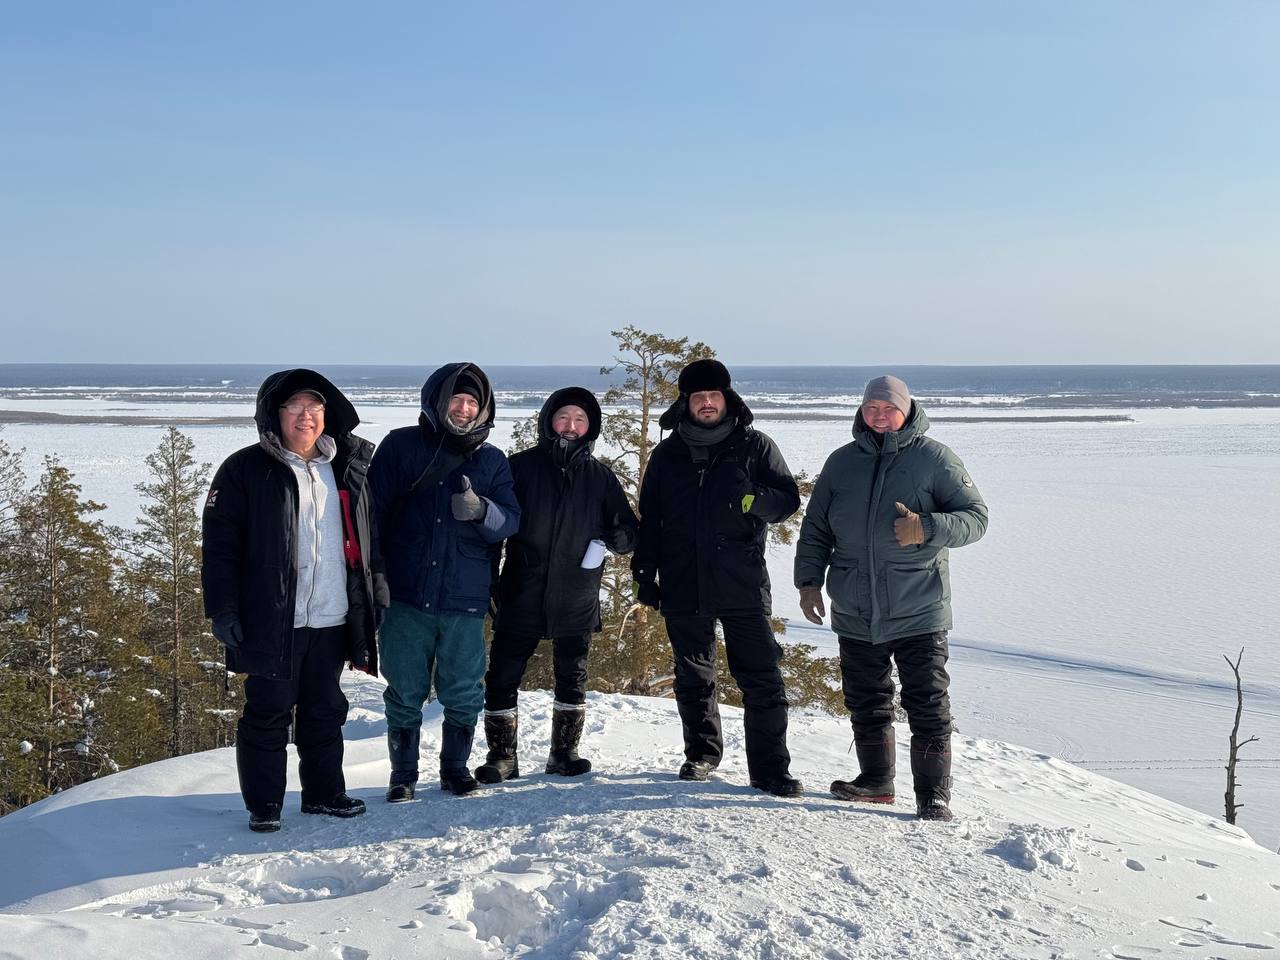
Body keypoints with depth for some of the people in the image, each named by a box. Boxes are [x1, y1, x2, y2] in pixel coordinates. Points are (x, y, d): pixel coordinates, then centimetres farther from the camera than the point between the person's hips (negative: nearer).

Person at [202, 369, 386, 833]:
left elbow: (368, 538, 19)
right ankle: (263, 806, 11)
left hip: (333, 620, 5)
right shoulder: (244, 470, -4)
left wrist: (378, 595, 14)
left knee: (325, 711, 14)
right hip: (273, 621, -5)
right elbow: (220, 546, -7)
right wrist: (222, 609, -12)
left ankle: (324, 792, 27)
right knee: (268, 713, 1)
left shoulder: (348, 468, 12)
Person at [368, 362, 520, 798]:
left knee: (464, 695, 6)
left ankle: (455, 767, 25)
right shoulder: (400, 446, 2)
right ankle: (403, 774, 20)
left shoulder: (492, 460, 8)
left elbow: (511, 520, 0)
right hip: (406, 596, -1)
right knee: (405, 692, 5)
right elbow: (373, 511, 1)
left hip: (465, 600, 1)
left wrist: (482, 511, -21)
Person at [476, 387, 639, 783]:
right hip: (521, 598, -2)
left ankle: (564, 752, 26)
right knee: (501, 679, -1)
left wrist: (613, 537, -14)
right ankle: (502, 756, 13)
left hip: (576, 600, 2)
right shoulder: (522, 467, 0)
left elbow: (630, 531, 9)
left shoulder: (600, 477, 6)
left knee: (572, 680, 11)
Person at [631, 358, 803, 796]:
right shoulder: (667, 455, 11)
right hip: (683, 585, 3)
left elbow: (788, 498, 1)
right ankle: (702, 753, 29)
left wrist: (754, 500, -19)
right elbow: (649, 518, 13)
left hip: (742, 584, -3)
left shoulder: (755, 446, 4)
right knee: (693, 679, 13)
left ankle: (769, 768, 0)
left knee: (762, 680, -6)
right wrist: (645, 572, 7)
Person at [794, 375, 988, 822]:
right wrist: (808, 580, 4)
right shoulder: (842, 462, 9)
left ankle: (934, 796, 6)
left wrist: (927, 528, -22)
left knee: (928, 708, -3)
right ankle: (876, 780, 30)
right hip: (855, 615, 4)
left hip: (918, 614, -4)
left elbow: (976, 517, -5)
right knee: (865, 703, 14)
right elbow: (815, 529, 15)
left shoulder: (934, 458, -3)